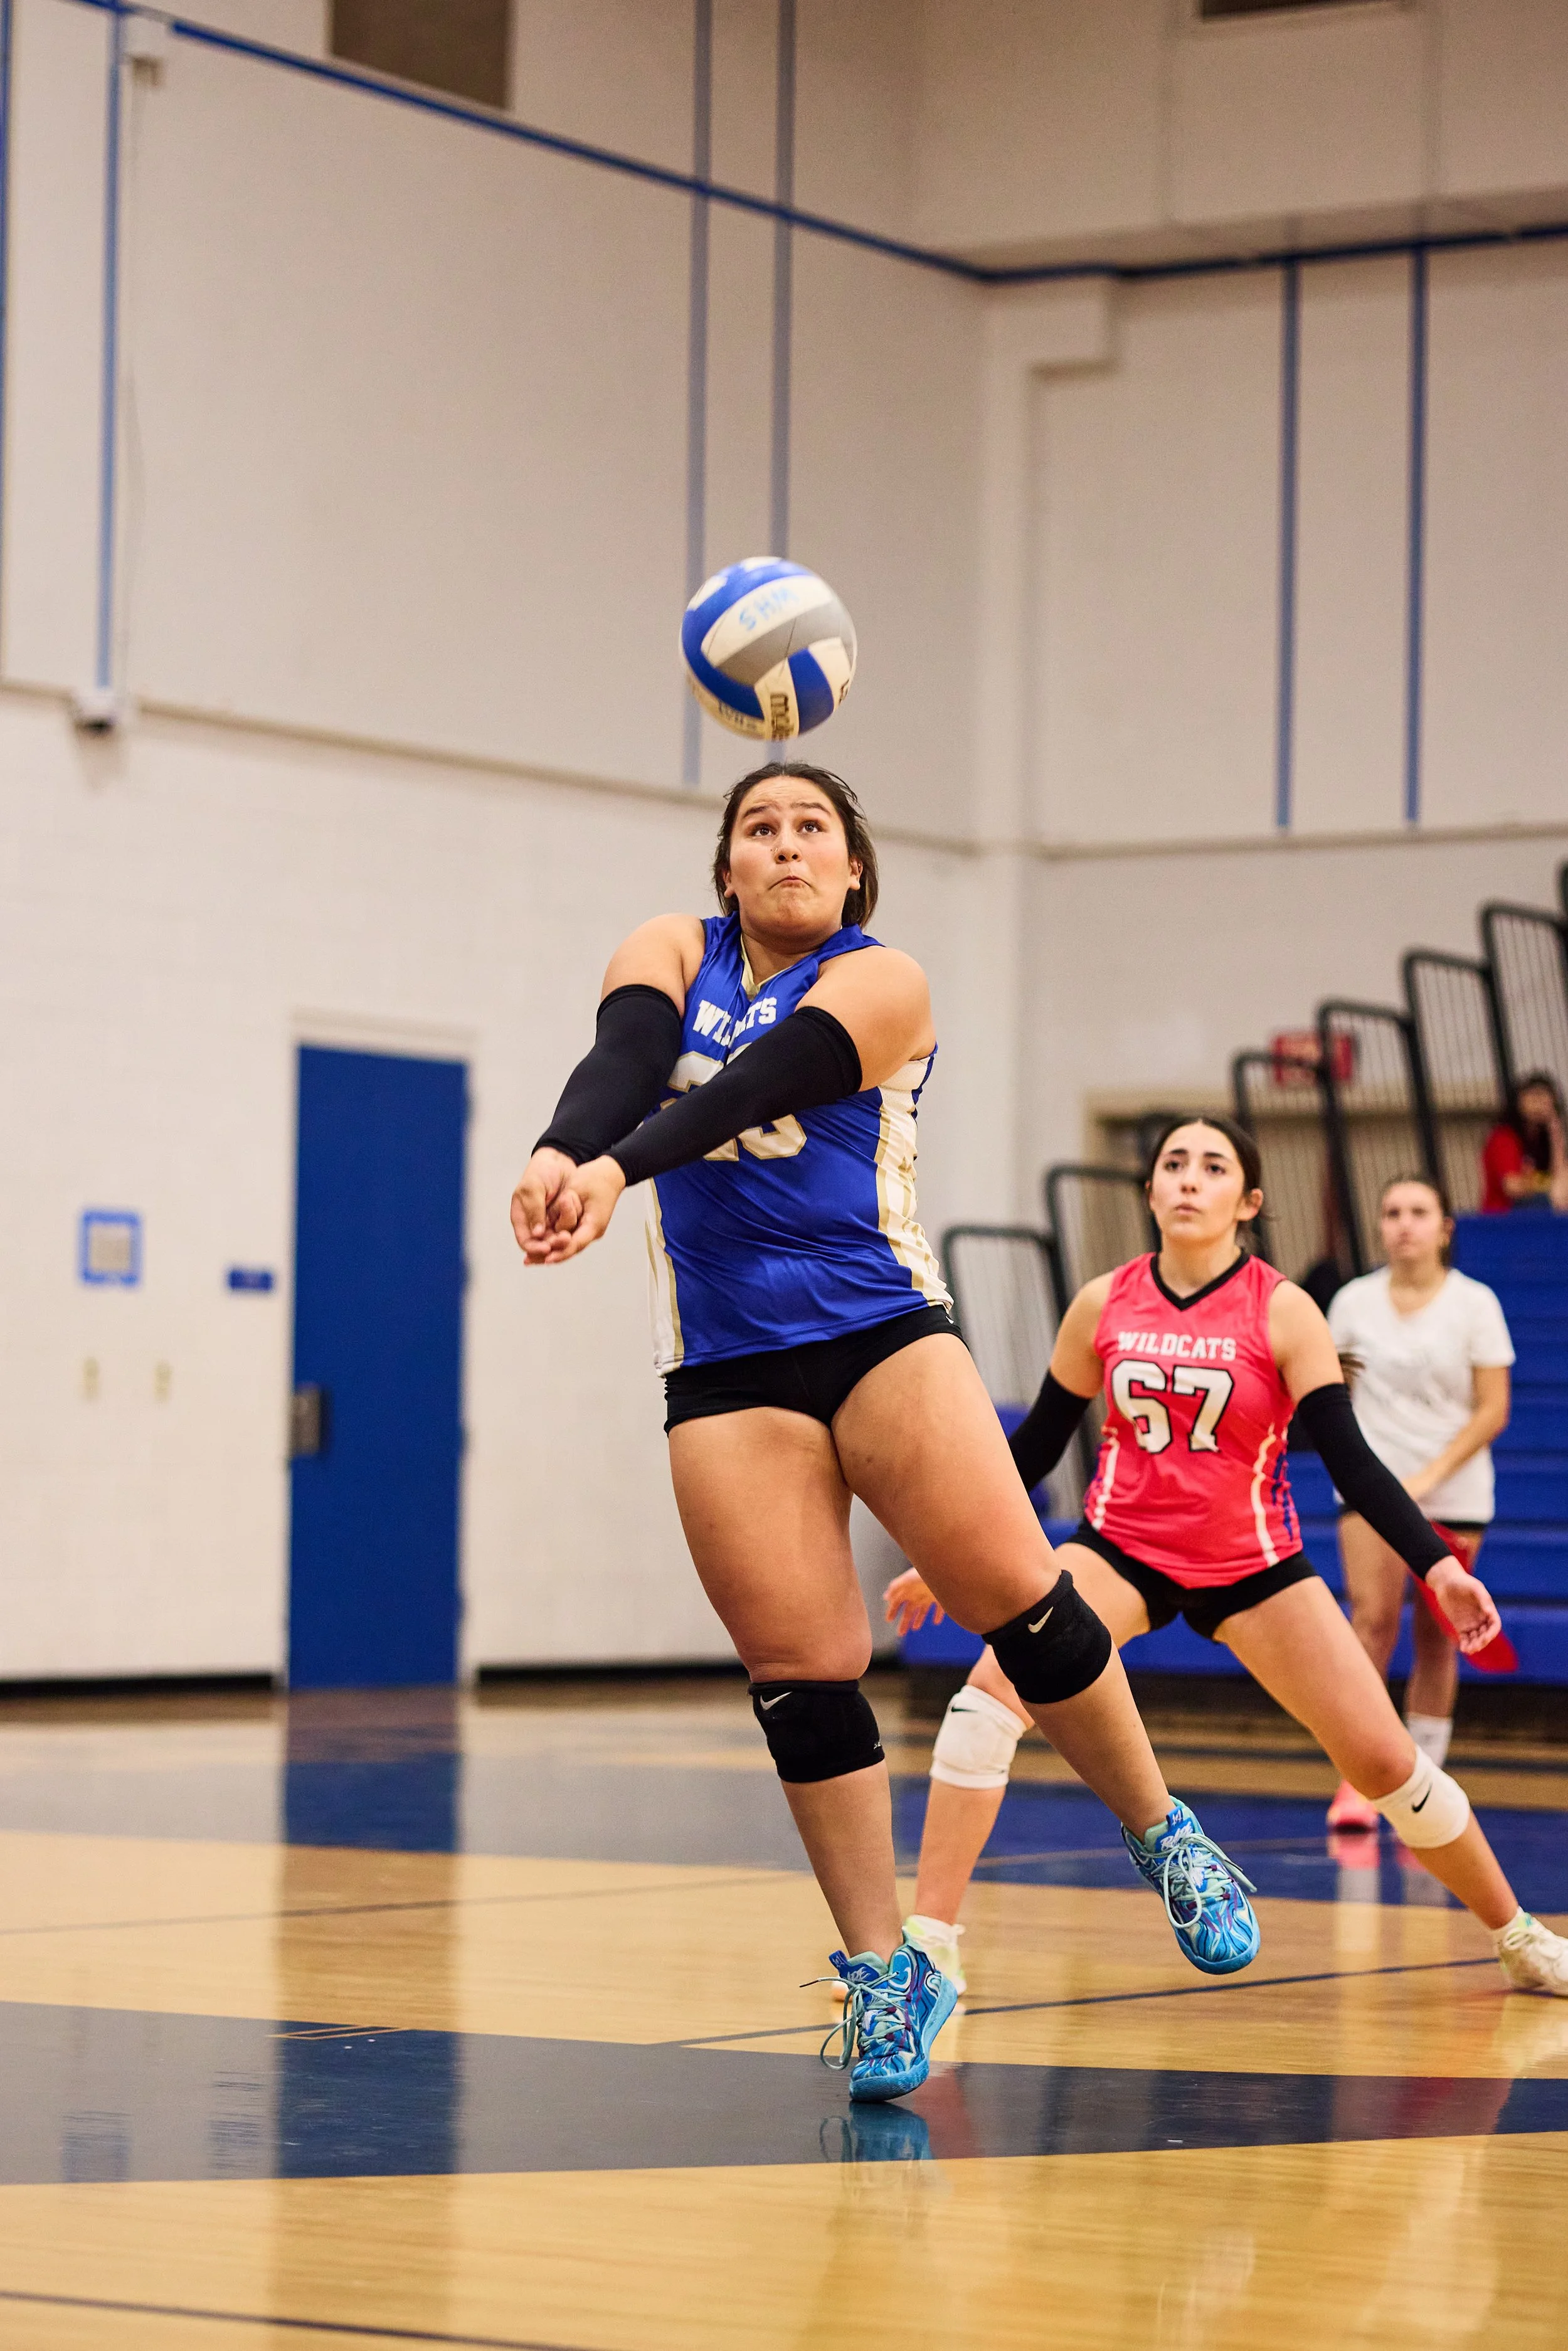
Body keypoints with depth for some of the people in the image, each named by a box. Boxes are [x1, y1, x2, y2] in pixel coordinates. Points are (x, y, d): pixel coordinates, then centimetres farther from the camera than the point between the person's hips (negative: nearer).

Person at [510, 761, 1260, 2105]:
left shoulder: (882, 982, 2)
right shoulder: (675, 952, 12)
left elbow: (755, 1084, -18)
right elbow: (625, 1058, -11)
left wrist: (620, 1167, -36)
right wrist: (561, 1150, -34)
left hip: (880, 1327, -2)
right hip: (726, 1371, 2)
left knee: (1013, 1593, -15)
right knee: (800, 1670, -5)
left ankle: (1165, 1836, 6)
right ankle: (882, 1971, 6)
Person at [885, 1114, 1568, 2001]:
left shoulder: (1282, 1312, -11)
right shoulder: (1103, 1306, -5)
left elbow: (1351, 1460, -13)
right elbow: (1037, 1445, 6)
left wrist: (1440, 1566, -24)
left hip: (1253, 1562, -1)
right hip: (1122, 1545, 1)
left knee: (1388, 1762, -2)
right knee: (991, 1688, -25)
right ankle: (930, 1941, -20)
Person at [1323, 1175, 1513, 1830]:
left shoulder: (1475, 1303, -1)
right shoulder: (1354, 1301, 4)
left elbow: (1492, 1410, -4)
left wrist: (1430, 1476, -13)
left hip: (1454, 1490, 0)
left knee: (1435, 1637, 3)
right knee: (1372, 1620, -15)